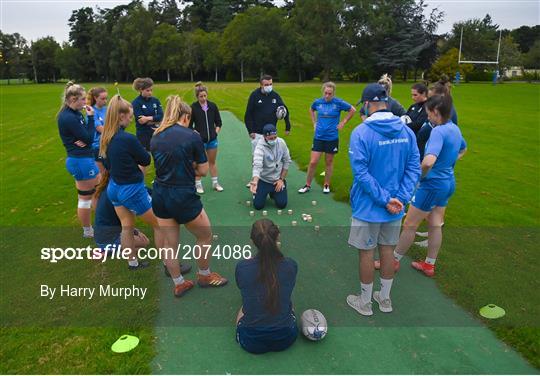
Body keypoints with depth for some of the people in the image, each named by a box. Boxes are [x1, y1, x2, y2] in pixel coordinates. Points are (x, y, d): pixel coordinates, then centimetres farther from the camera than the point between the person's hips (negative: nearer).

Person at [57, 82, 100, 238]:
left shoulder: (73, 113, 8)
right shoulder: (69, 118, -22)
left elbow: (85, 135, 8)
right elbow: (88, 138, -19)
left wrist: (85, 140, -15)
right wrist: (90, 117, -13)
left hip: (81, 159, 10)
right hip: (81, 161, -10)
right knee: (85, 198, 5)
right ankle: (88, 231, 23)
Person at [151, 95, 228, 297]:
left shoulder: (155, 137, 5)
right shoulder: (192, 136, -10)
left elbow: (164, 165, 11)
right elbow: (203, 170, -4)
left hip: (159, 195, 6)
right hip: (183, 197, -6)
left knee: (170, 242, 18)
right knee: (205, 236, 18)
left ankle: (179, 284, 33)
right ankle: (204, 275, 35)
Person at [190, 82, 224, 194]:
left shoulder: (212, 106, 2)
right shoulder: (193, 107, -8)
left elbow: (219, 122, 12)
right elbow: (189, 125, -3)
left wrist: (216, 132, 1)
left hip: (212, 139, 3)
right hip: (199, 140, -3)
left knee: (212, 162, 14)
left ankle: (215, 183, 24)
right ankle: (198, 184, 17)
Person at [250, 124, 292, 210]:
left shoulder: (281, 142, -10)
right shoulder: (260, 147, -24)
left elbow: (287, 161, 0)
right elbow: (257, 165, -38)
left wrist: (281, 179, -4)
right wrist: (254, 182, -54)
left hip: (278, 180, 3)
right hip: (263, 180, -3)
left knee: (282, 204, -4)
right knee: (258, 205, -6)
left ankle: (273, 193, 29)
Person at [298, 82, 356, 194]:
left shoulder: (338, 102, -9)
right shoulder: (318, 102, -1)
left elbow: (352, 110, 2)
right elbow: (311, 110, 21)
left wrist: (343, 122, -1)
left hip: (332, 138, -1)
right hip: (318, 137, 2)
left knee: (329, 162, 11)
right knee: (313, 162, -1)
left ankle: (326, 185, 26)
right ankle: (307, 185, 14)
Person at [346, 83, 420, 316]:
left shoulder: (361, 133, -17)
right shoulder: (406, 131, -1)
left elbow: (361, 173, -21)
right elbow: (414, 169, -3)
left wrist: (386, 200, -16)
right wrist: (399, 198, -9)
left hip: (367, 207, -5)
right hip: (395, 208, 5)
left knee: (366, 253, 10)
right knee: (387, 250, 18)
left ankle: (364, 302, 28)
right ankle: (385, 298, 36)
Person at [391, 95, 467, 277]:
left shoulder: (439, 131, -24)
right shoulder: (455, 129, 5)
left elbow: (428, 161, -38)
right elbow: (463, 149, 27)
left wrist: (421, 175, -19)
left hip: (433, 184, -9)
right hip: (448, 182, 9)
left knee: (409, 225, 5)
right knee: (435, 225, 18)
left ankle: (393, 261, 20)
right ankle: (429, 265, 31)